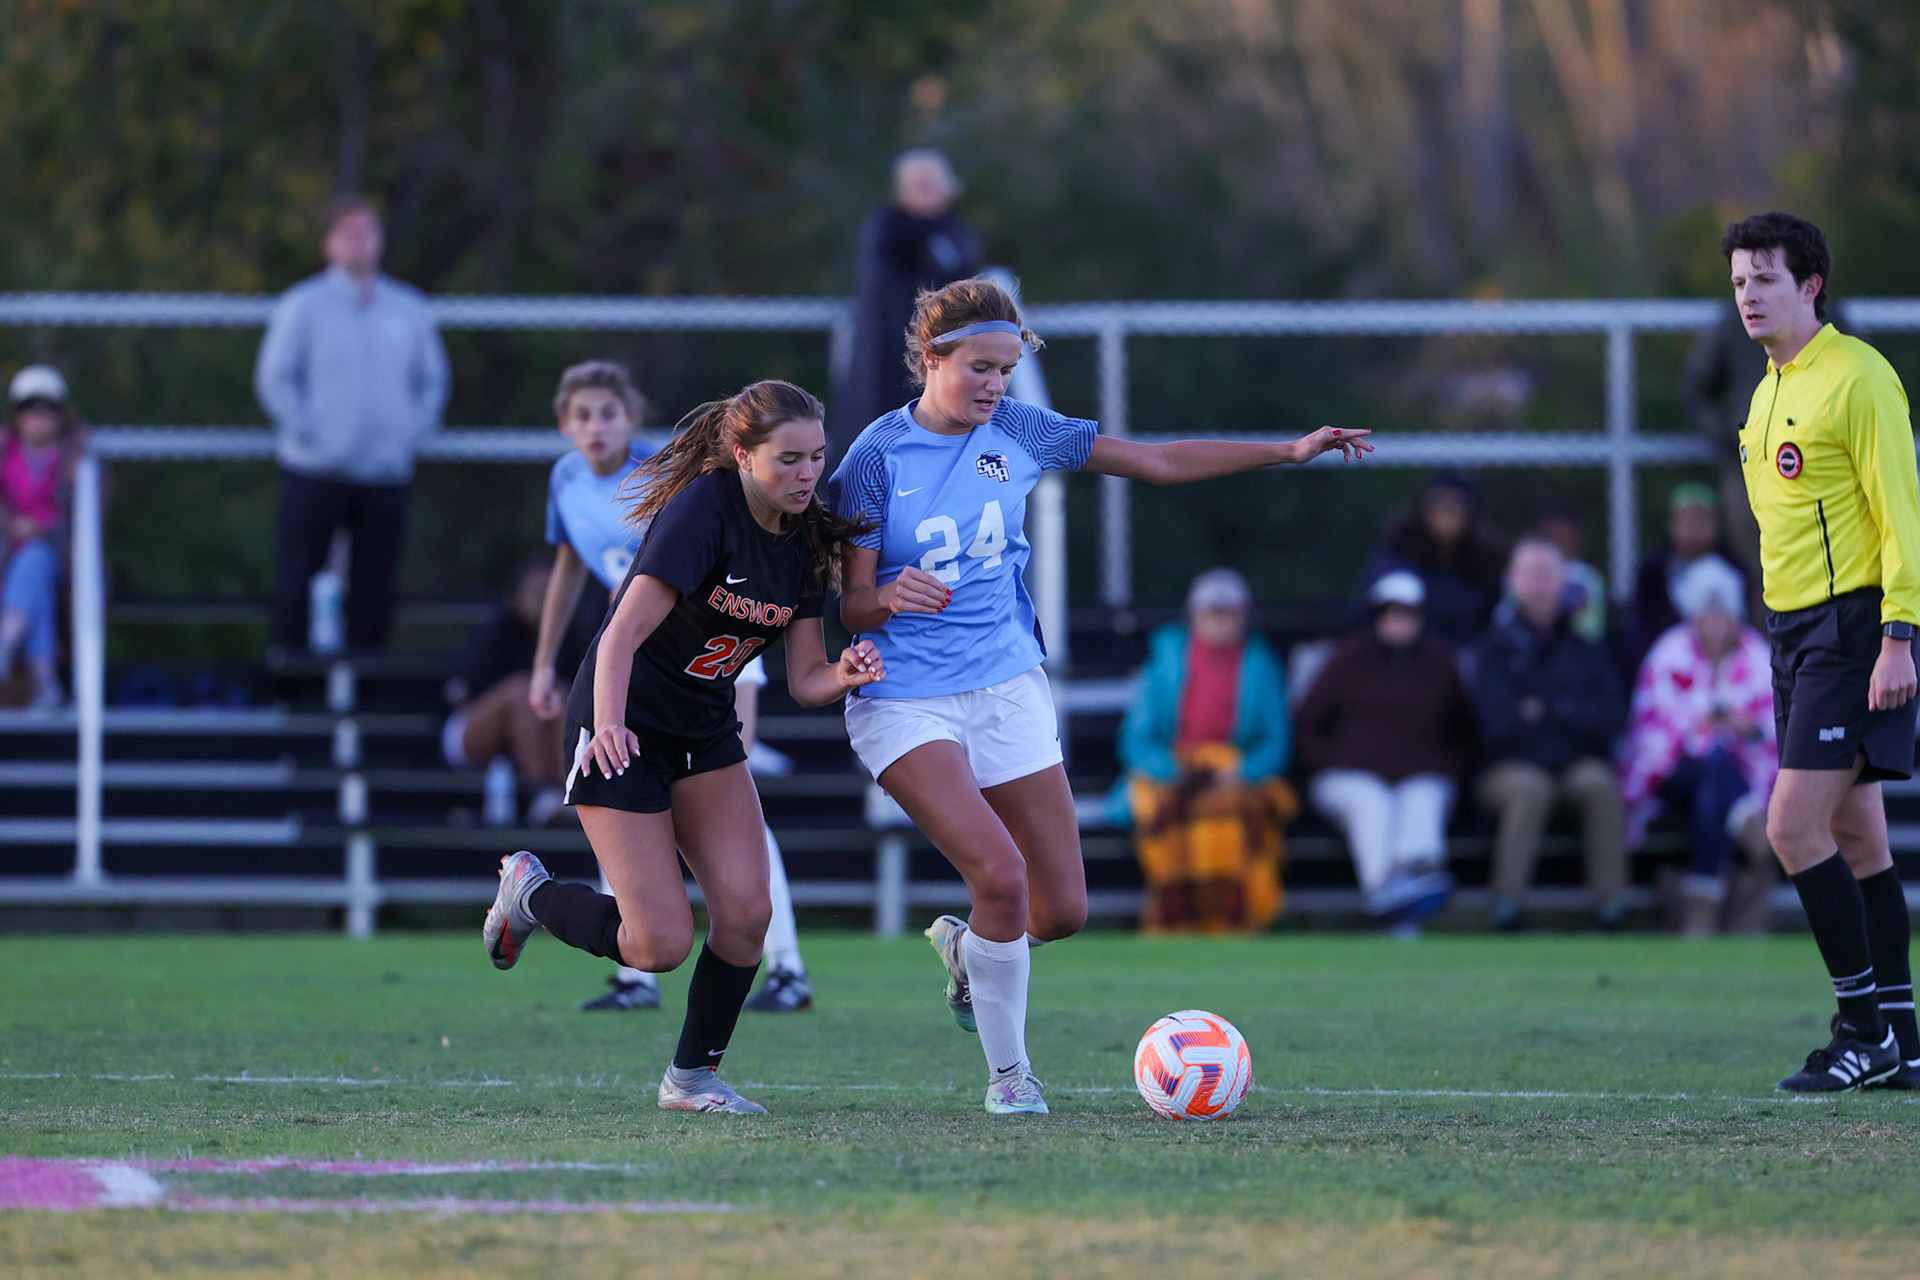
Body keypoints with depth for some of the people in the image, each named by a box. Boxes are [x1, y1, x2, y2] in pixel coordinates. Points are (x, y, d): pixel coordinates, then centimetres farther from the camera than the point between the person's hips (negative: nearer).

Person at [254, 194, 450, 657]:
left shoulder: (410, 310, 11)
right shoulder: (302, 306, 2)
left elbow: (432, 377, 18)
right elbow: (274, 379, 0)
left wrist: (414, 431, 4)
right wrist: (306, 430, -9)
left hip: (386, 472, 3)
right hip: (315, 473, -3)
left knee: (375, 588, 1)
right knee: (298, 583, -4)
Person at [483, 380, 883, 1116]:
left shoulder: (806, 542, 0)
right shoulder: (702, 508, -22)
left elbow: (804, 681, 1)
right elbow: (626, 632, -28)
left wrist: (846, 674, -22)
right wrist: (607, 725, -43)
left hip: (706, 733, 7)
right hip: (625, 731, -7)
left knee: (745, 911, -10)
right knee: (660, 945, -11)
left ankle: (693, 1076, 10)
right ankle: (530, 892, 18)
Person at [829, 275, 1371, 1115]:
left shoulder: (1017, 432, 2)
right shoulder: (876, 459, -11)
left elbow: (1159, 461, 7)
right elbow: (851, 608, -9)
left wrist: (1289, 452, 1)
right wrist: (892, 597, -33)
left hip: (1007, 686, 5)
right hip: (905, 700, -5)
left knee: (1062, 910, 1)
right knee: (1000, 872, -22)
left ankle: (966, 948, 36)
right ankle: (1007, 1070, -3)